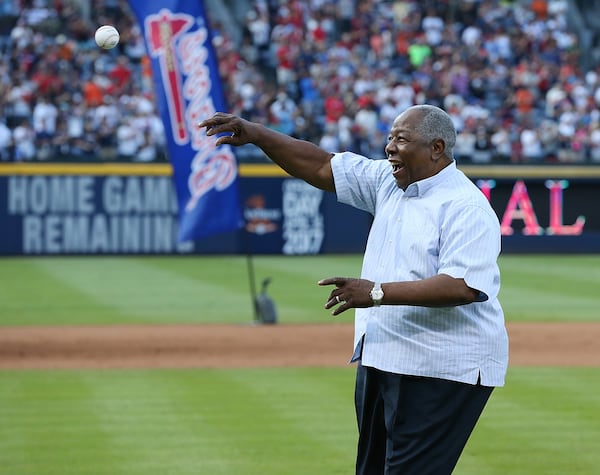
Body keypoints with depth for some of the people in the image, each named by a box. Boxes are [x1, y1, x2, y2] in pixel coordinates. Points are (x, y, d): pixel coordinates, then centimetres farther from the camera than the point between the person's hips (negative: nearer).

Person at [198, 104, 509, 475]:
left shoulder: (467, 208, -16)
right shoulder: (388, 182, 10)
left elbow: (464, 286, -28)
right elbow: (321, 167, 14)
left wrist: (378, 292, -30)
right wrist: (256, 134, 3)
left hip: (442, 371, -9)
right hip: (378, 361, 9)